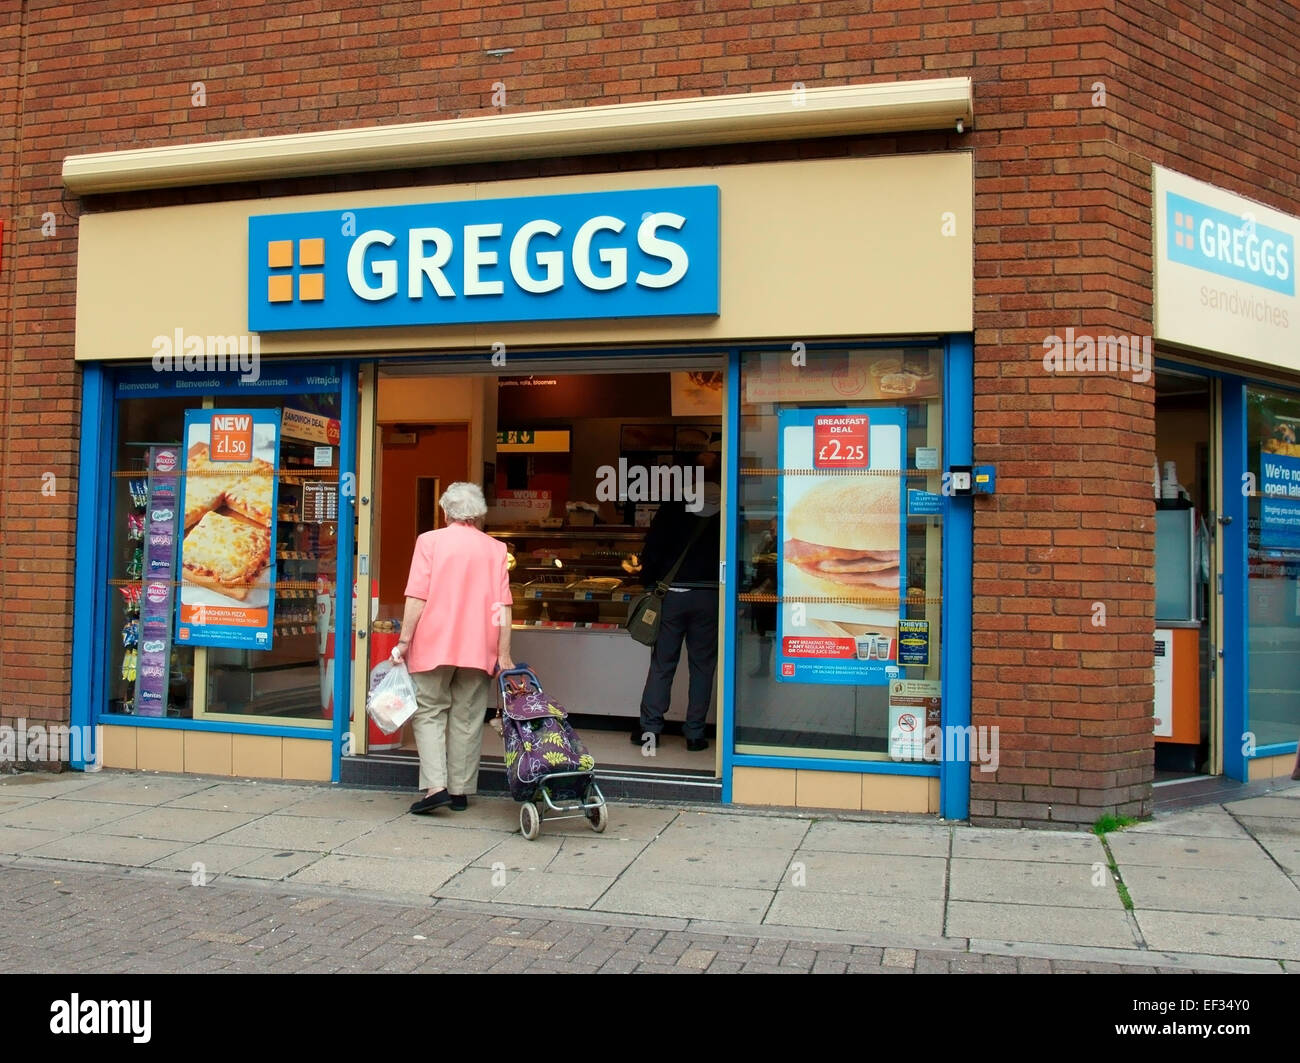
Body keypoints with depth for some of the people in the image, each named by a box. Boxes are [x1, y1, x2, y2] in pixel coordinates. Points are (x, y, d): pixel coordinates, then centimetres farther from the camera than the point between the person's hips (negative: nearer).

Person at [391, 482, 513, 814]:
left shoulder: (430, 541, -1)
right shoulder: (496, 549, 5)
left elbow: (418, 597, -8)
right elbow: (502, 606, 0)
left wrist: (404, 641, -4)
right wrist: (503, 654, 0)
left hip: (434, 645, -2)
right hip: (478, 649, 2)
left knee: (429, 712, 6)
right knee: (467, 718, 9)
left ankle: (435, 786, -7)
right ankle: (460, 791, 12)